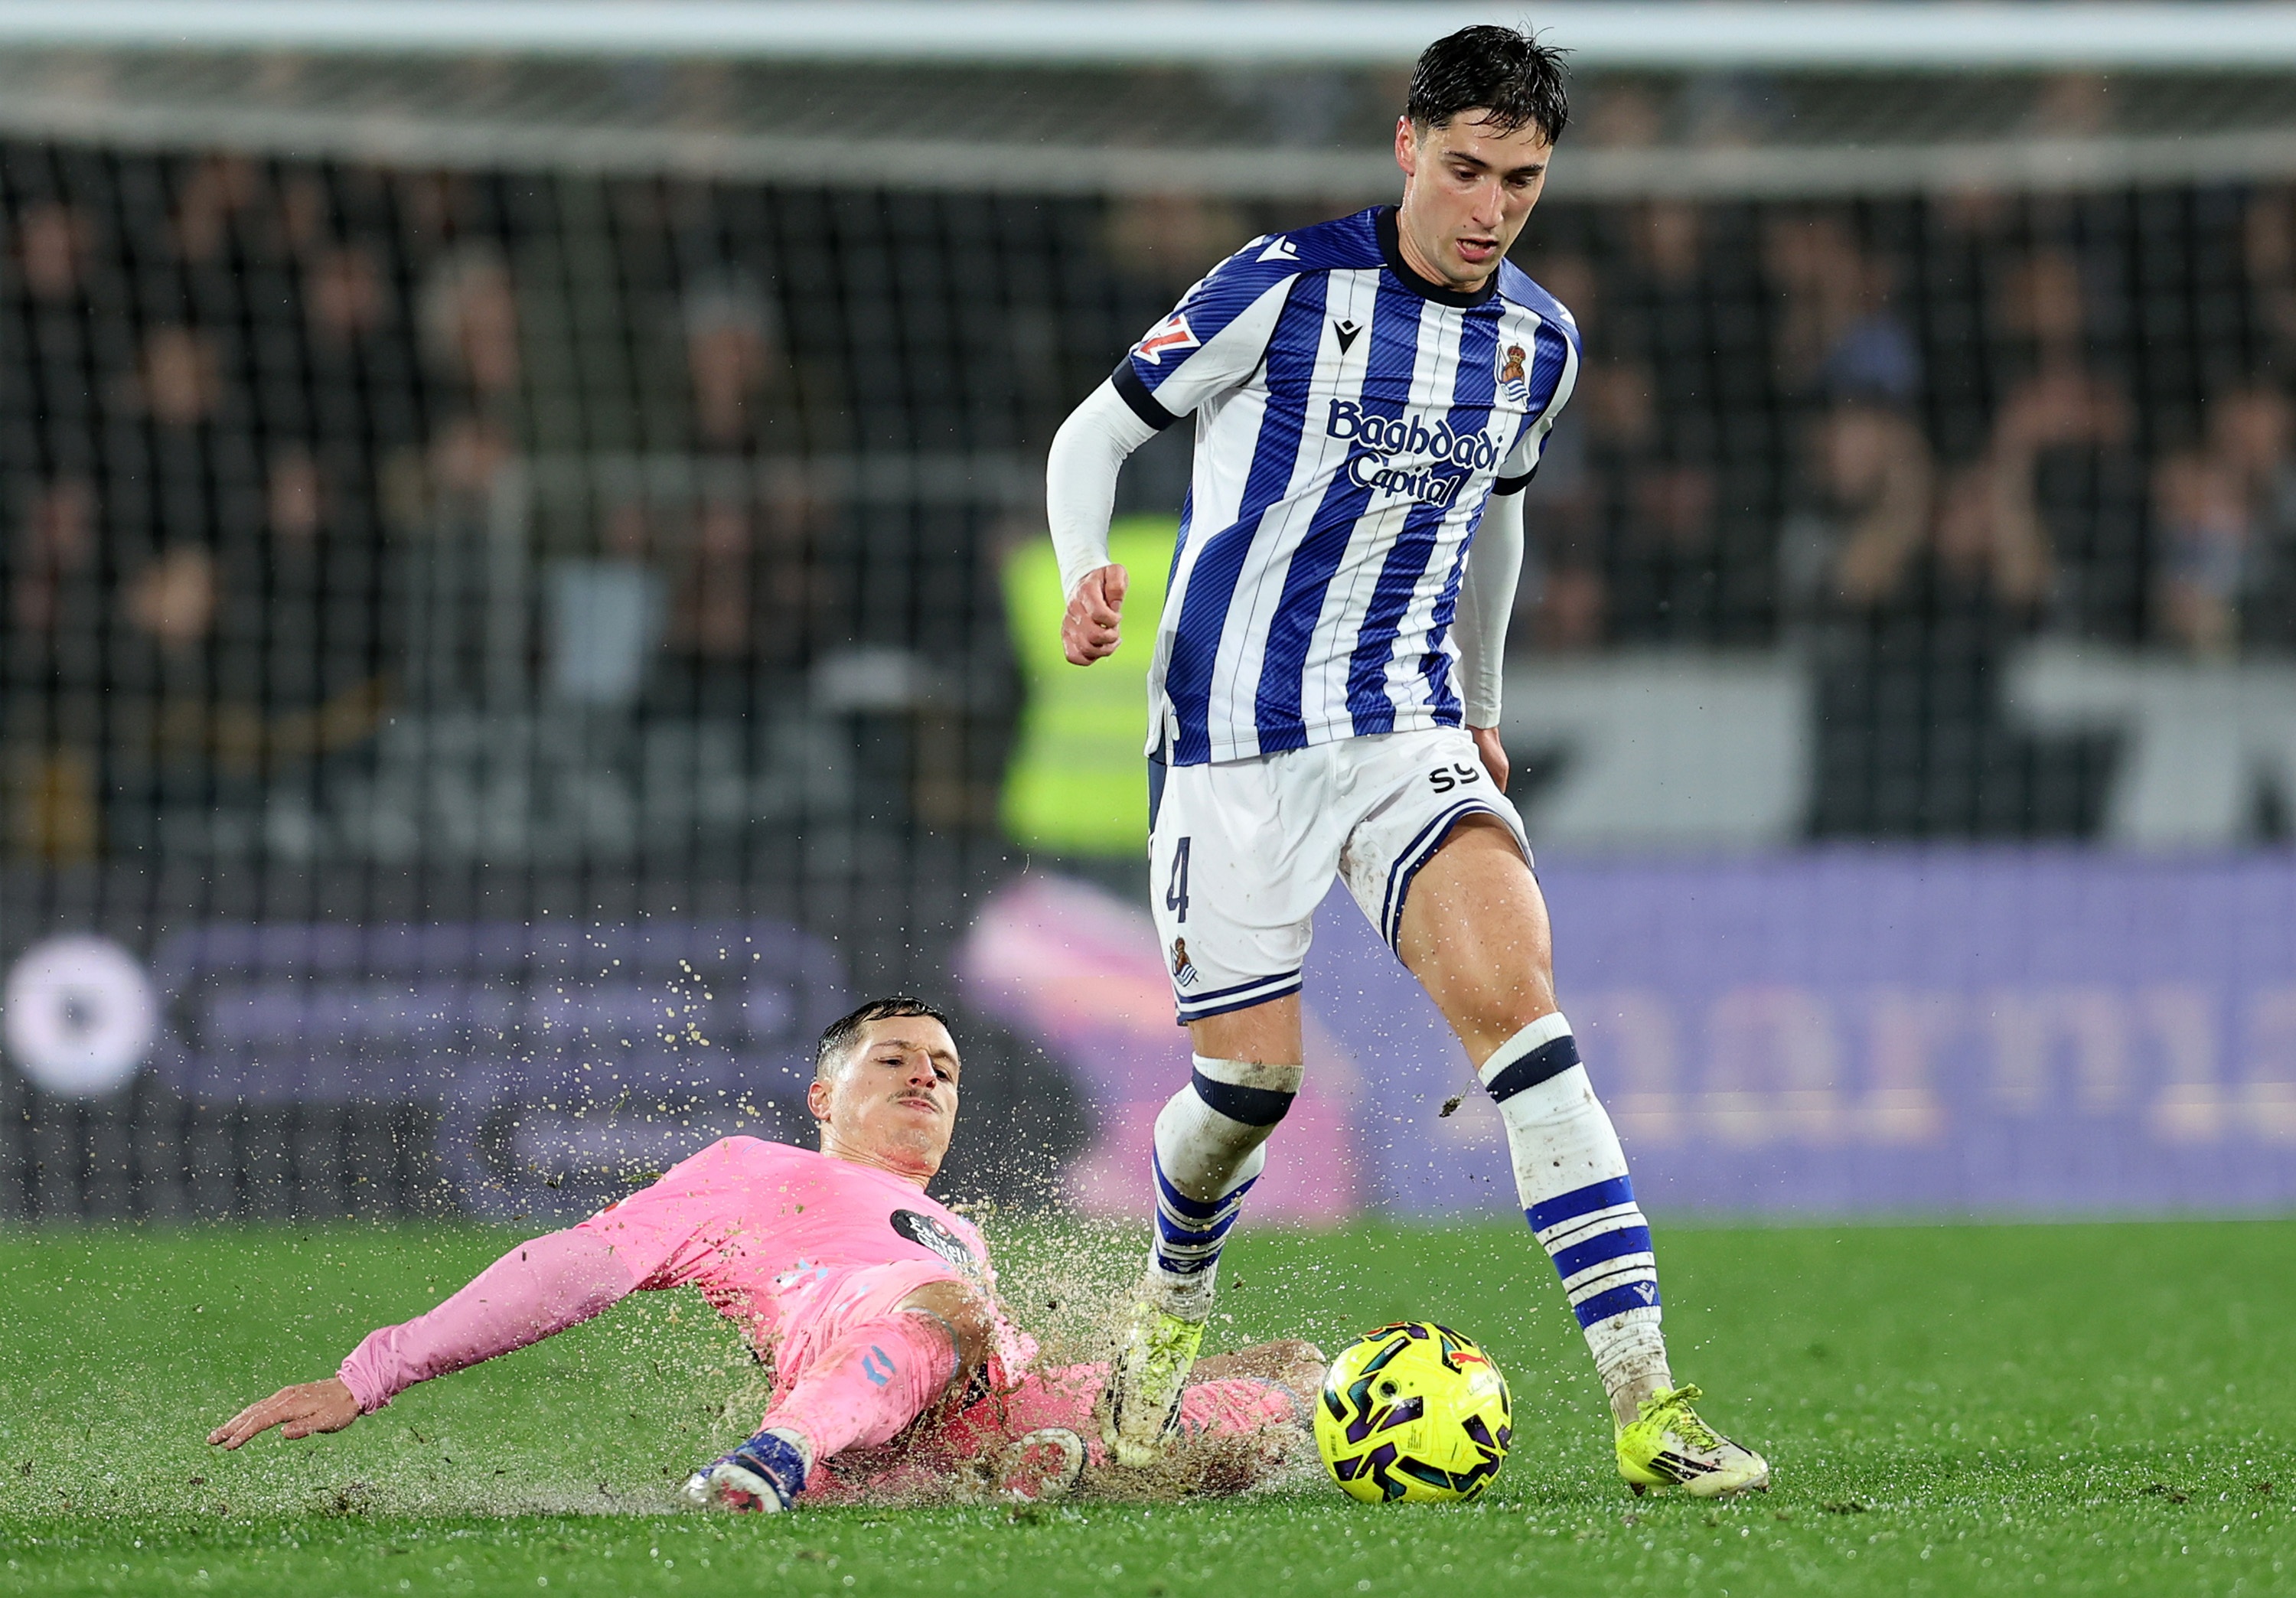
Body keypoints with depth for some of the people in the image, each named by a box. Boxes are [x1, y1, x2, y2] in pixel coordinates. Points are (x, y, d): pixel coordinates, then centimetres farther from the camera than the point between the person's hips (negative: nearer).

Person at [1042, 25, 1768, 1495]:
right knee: (1252, 1077, -2)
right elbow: (1095, 433, -3)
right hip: (1232, 733, -3)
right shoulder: (1289, 287, -9)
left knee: (1516, 994, -20)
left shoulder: (1539, 343, 6)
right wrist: (1087, 577, -22)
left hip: (1405, 730, 3)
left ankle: (1647, 1405, -27)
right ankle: (1175, 1294, 36)